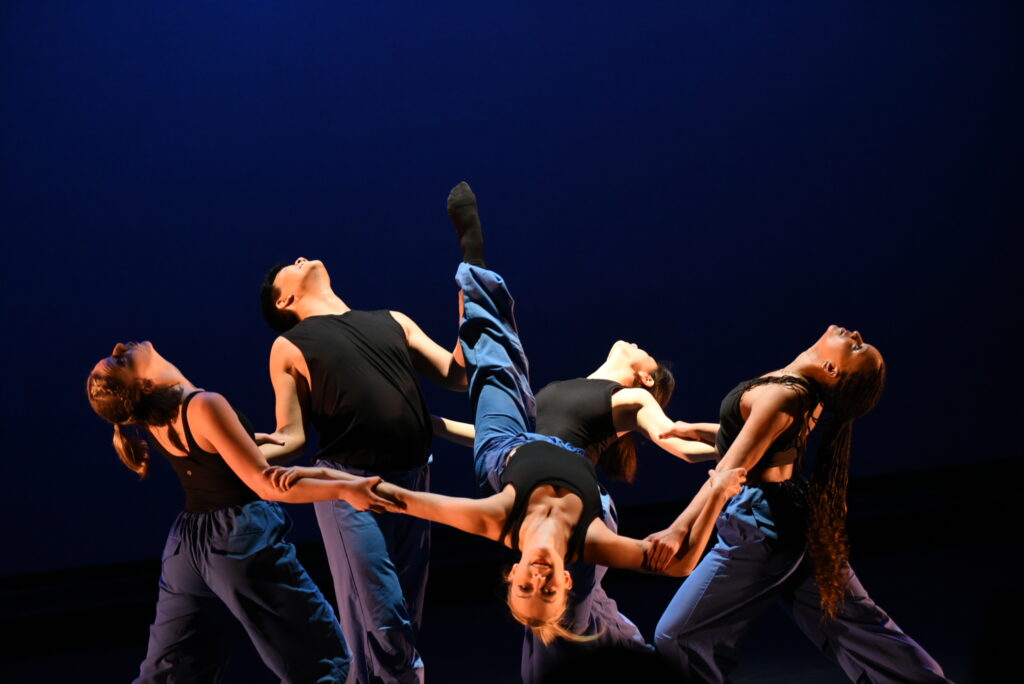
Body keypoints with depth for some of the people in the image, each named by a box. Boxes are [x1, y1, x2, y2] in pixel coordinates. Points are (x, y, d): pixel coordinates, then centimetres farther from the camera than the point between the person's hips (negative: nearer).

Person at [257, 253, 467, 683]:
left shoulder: (393, 322, 18)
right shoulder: (290, 347, 7)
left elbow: (457, 376, 12)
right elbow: (292, 437, 1)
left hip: (412, 482, 4)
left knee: (407, 618, 9)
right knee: (381, 615, -10)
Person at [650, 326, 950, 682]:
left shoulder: (782, 395, -23)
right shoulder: (804, 390, 3)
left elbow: (731, 471, -28)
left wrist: (679, 529, -32)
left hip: (759, 529, -9)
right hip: (792, 520, 9)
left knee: (677, 639, 0)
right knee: (858, 626, 14)